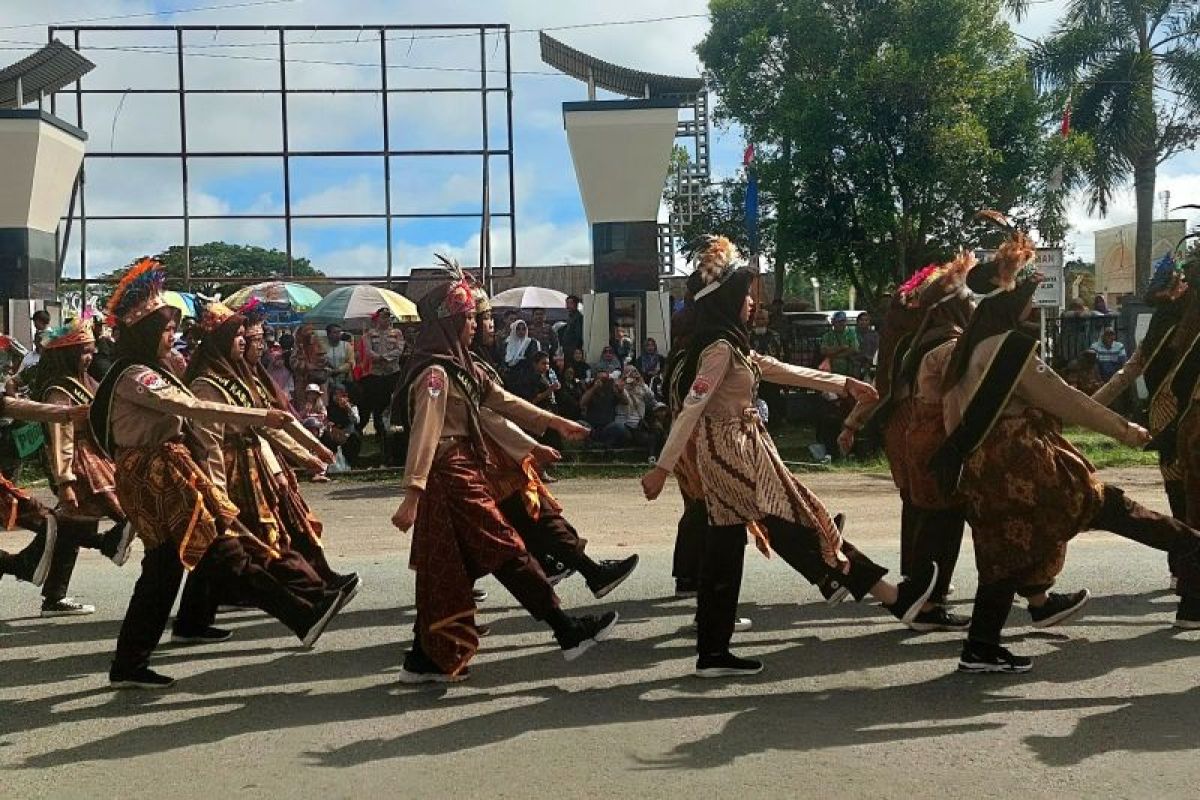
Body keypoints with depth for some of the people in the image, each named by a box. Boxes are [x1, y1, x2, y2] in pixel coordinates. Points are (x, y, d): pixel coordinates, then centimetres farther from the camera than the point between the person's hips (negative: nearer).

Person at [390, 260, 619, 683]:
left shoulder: (460, 367, 14)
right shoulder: (435, 373, -16)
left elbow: (503, 401, 20)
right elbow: (424, 434, -24)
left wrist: (555, 423, 23)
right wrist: (412, 494, -30)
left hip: (460, 474, 10)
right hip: (453, 477, -10)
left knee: (449, 569, 11)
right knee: (509, 553, -3)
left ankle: (424, 661, 17)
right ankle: (568, 632, 5)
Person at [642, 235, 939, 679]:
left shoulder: (731, 345, 15)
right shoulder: (720, 348, -16)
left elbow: (781, 370, 22)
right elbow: (691, 409, -21)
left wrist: (843, 383, 25)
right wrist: (663, 467, -24)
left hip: (730, 453, 10)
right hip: (734, 453, -10)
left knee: (724, 553, 9)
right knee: (797, 527, -4)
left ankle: (713, 652, 12)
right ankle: (893, 596, 6)